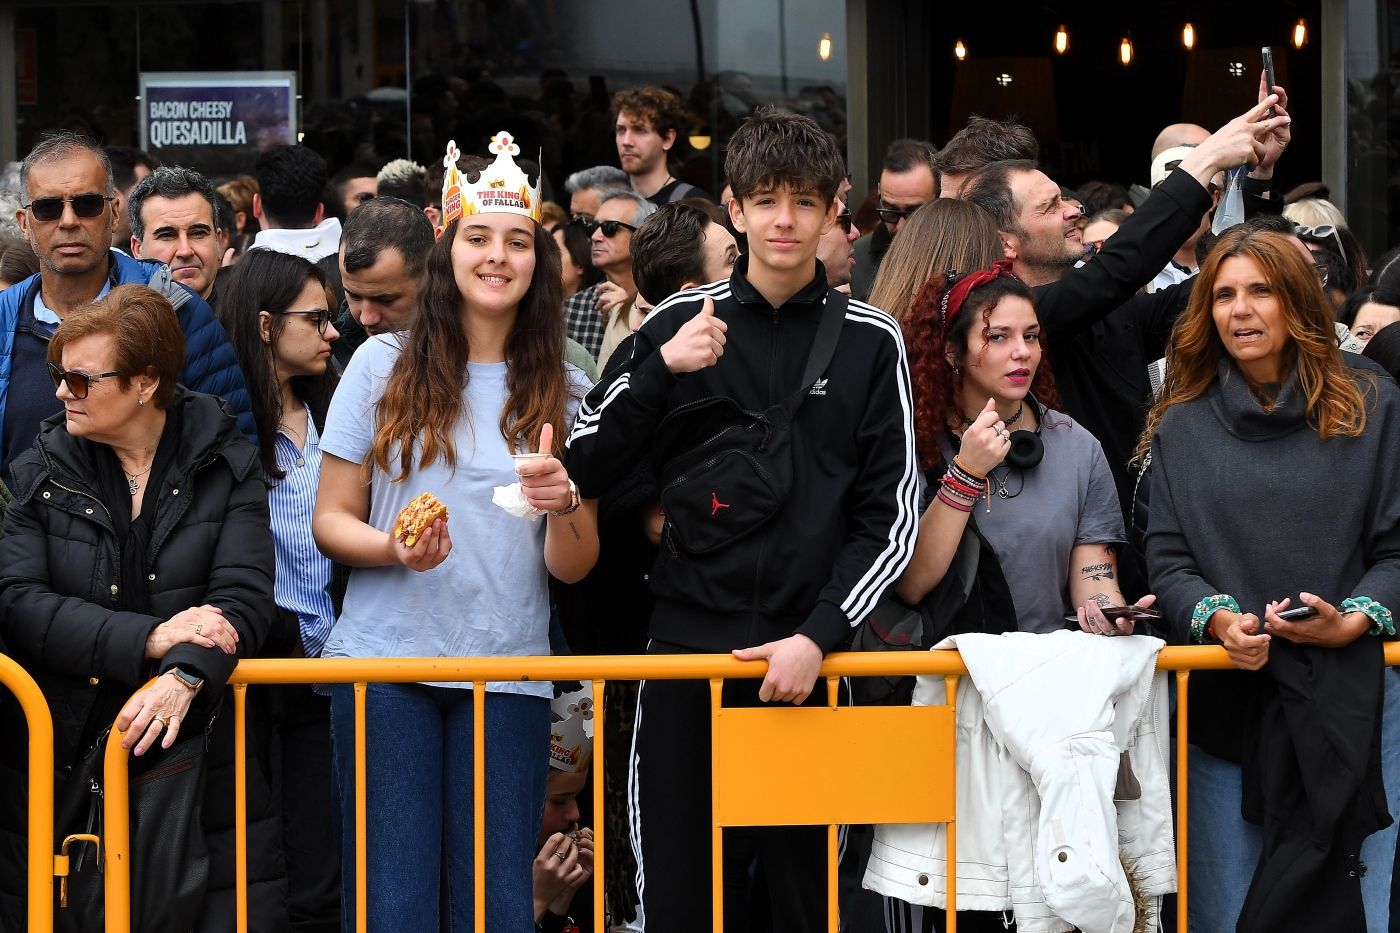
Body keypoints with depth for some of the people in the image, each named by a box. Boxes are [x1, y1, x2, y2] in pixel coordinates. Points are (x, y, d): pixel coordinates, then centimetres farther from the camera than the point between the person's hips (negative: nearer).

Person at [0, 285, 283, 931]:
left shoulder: (225, 466, 3)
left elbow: (243, 600, -8)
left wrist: (182, 677, -28)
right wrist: (148, 638, -18)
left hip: (194, 751, -1)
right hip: (60, 757, 1)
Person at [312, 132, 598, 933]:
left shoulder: (563, 390, 8)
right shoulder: (384, 365, 4)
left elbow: (573, 567, 5)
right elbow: (330, 520, 4)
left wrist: (562, 503, -16)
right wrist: (395, 548, -17)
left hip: (508, 672, 1)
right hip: (385, 661, -1)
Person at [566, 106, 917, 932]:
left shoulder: (869, 341, 5)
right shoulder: (682, 324, 6)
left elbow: (891, 515, 3)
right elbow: (586, 469, 4)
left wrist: (820, 637, -10)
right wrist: (660, 372, -11)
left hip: (809, 656, 0)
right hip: (688, 649, 1)